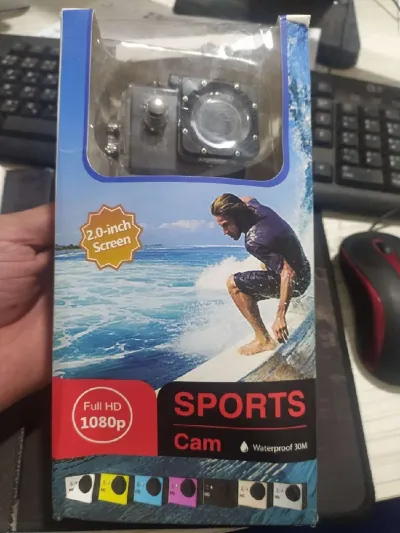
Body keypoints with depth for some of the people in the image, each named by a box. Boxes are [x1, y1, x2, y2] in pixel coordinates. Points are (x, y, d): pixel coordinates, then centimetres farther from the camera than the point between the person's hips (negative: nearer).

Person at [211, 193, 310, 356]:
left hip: (295, 279, -9)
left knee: (234, 284, -23)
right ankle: (297, 302, 61)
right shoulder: (254, 207, -11)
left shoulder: (254, 240, -35)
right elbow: (246, 199, 16)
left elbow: (289, 273, -37)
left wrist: (280, 316, -38)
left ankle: (263, 340, -15)